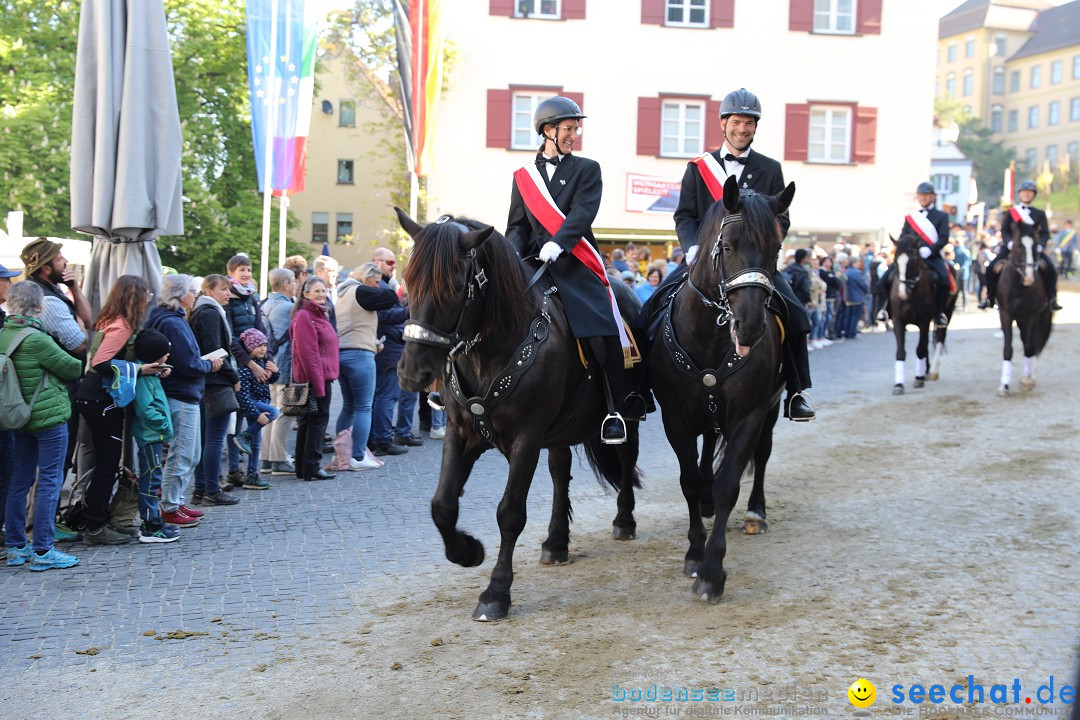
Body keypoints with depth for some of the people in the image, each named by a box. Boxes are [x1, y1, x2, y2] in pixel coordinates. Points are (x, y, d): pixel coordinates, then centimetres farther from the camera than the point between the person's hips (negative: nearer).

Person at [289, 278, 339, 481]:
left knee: (308, 421, 13)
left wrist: (327, 377, 17)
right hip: (314, 378, -10)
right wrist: (318, 384, -22)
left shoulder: (319, 315, 18)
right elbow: (307, 353, -20)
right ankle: (311, 467, -3)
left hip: (322, 377, 10)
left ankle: (303, 468, 19)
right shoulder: (303, 316, -13)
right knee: (319, 419, -7)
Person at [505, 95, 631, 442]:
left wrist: (556, 244, -22)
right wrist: (513, 256, -7)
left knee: (602, 335, -17)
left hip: (575, 265, -3)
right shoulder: (524, 176, 19)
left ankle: (615, 412, -7)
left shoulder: (587, 169, 10)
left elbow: (582, 214, -6)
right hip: (533, 266, 3)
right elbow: (516, 225, 15)